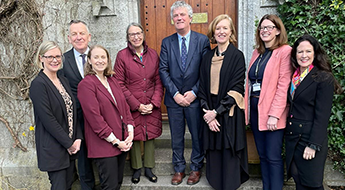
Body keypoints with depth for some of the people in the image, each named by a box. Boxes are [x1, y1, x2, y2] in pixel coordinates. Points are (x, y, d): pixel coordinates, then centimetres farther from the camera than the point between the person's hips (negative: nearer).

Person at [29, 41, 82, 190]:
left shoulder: (64, 81, 10)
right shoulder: (38, 84, -14)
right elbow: (47, 119, -18)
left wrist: (78, 138, -1)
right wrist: (69, 143, -14)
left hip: (71, 145, 7)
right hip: (53, 148, -7)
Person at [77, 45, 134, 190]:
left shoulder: (112, 81, 13)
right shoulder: (86, 84, -11)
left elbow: (124, 106, 12)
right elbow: (94, 117, -16)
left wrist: (130, 132, -1)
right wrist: (115, 141, -14)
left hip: (123, 142, 7)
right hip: (103, 145, -7)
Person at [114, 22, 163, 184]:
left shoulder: (153, 54, 5)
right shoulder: (122, 55, -3)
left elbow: (159, 81, 4)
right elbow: (120, 84, -7)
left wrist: (154, 103, -8)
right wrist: (137, 105, -12)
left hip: (152, 106, 3)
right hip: (131, 106, -2)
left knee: (150, 135, 10)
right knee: (134, 136, 7)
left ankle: (149, 168, 28)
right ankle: (137, 169, 27)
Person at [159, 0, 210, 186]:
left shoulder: (203, 40, -2)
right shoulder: (166, 42, 4)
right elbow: (163, 70, -1)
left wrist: (194, 92, -12)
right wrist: (175, 93, -10)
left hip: (195, 98, -1)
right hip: (174, 98, 2)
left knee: (198, 135, 11)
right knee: (176, 136, 13)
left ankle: (196, 168, 29)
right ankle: (179, 168, 29)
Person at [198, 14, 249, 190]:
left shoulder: (237, 56, -4)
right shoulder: (208, 57, 9)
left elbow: (236, 89, -10)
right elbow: (202, 87, 6)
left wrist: (216, 111, -14)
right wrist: (207, 111, -7)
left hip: (229, 114, -4)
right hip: (210, 113, 4)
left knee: (229, 154, 3)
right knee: (213, 154, 10)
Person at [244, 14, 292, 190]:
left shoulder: (285, 52, -7)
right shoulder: (257, 52, 15)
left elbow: (283, 85, -14)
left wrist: (274, 115, -18)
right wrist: (247, 107, 6)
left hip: (272, 112, -6)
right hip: (254, 110, 7)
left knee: (273, 157, -1)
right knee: (262, 155, 13)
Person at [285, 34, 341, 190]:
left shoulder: (324, 78, -10)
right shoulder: (293, 77, 9)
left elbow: (322, 116, -14)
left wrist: (313, 145, -17)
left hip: (310, 138, -6)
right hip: (291, 137, 6)